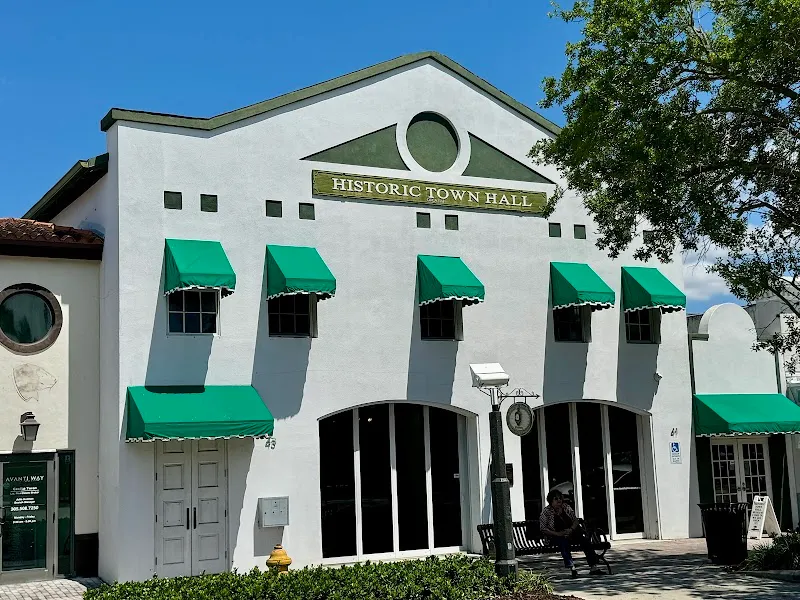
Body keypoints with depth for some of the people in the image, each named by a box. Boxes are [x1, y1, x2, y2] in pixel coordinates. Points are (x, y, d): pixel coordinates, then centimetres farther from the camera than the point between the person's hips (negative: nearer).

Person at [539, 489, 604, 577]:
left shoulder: (566, 507, 10)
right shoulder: (546, 512, -3)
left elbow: (576, 521, 10)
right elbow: (543, 529, -9)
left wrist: (571, 529, -12)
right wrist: (558, 534, -20)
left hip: (571, 533, 4)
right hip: (556, 537, -4)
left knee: (585, 539, -24)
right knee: (563, 542, -38)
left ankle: (593, 567, -28)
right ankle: (572, 568, -43)